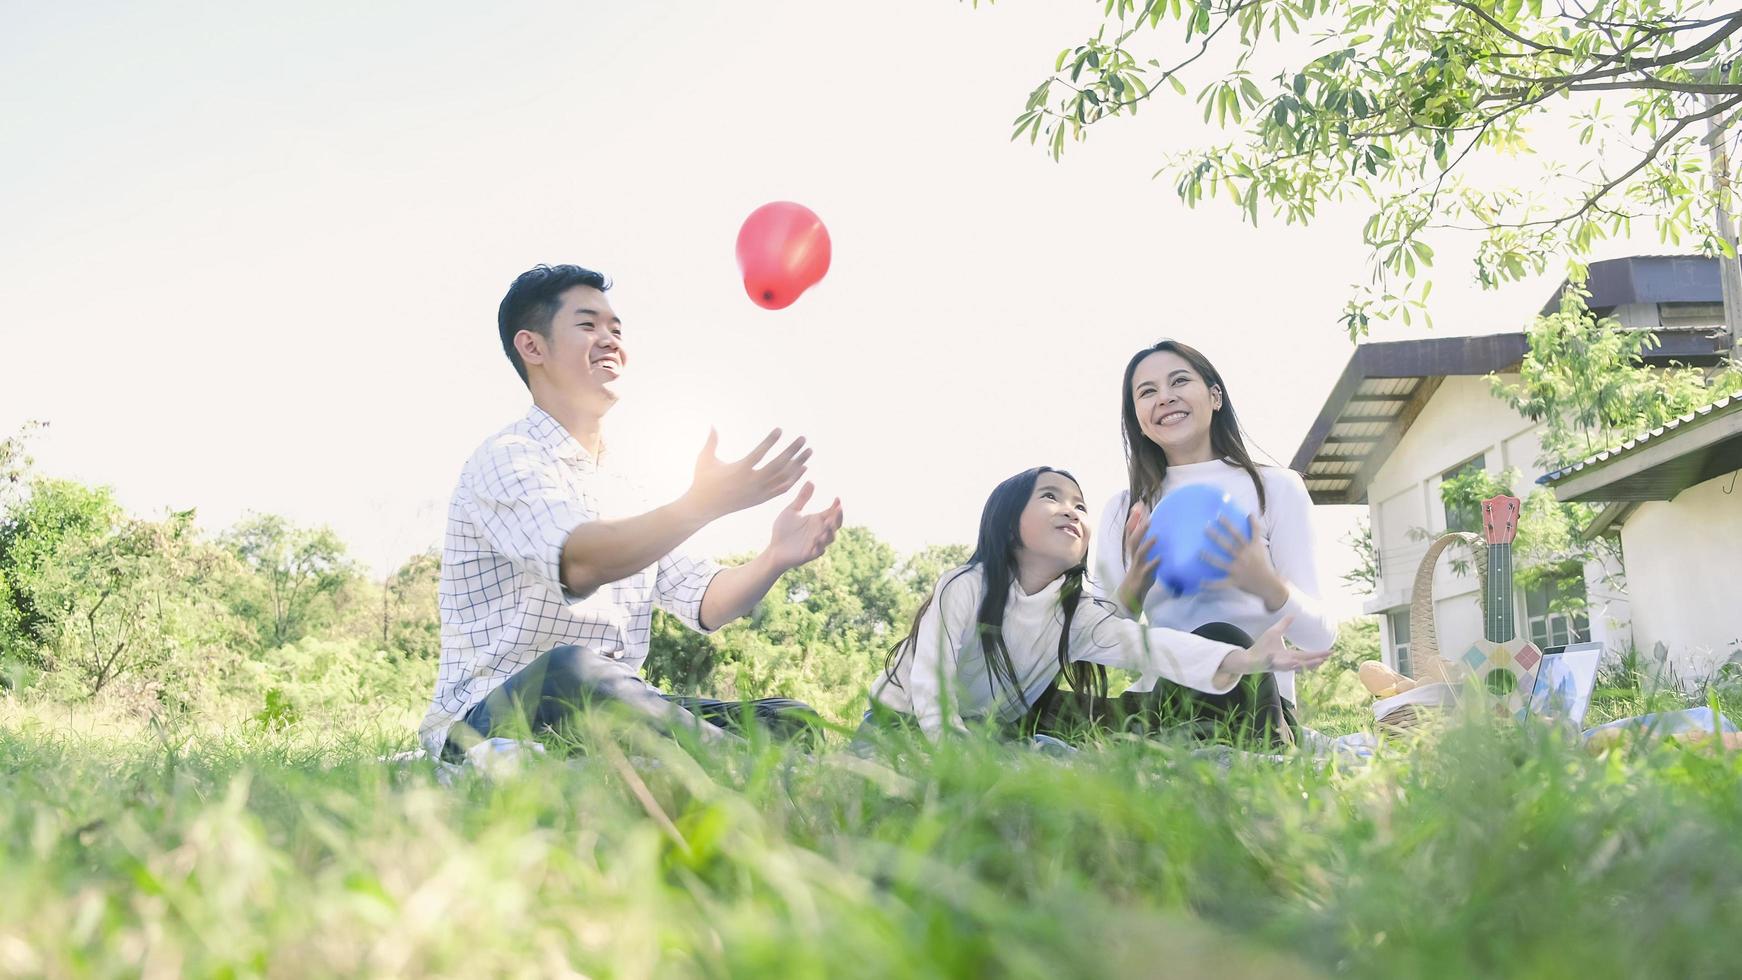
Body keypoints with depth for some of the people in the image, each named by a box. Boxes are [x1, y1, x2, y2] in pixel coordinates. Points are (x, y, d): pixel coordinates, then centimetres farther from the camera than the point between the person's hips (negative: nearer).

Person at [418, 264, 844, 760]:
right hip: (488, 721, -7)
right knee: (573, 671, -41)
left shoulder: (624, 486, 18)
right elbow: (579, 563, -28)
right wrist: (702, 504, -39)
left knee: (793, 720, -9)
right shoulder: (506, 458, -7)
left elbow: (703, 603, 8)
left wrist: (773, 560, -11)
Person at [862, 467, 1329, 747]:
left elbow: (1147, 644, -31)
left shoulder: (1077, 612, -12)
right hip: (908, 723, -4)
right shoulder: (965, 588, -24)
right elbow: (930, 686, -27)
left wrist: (1239, 660, -49)